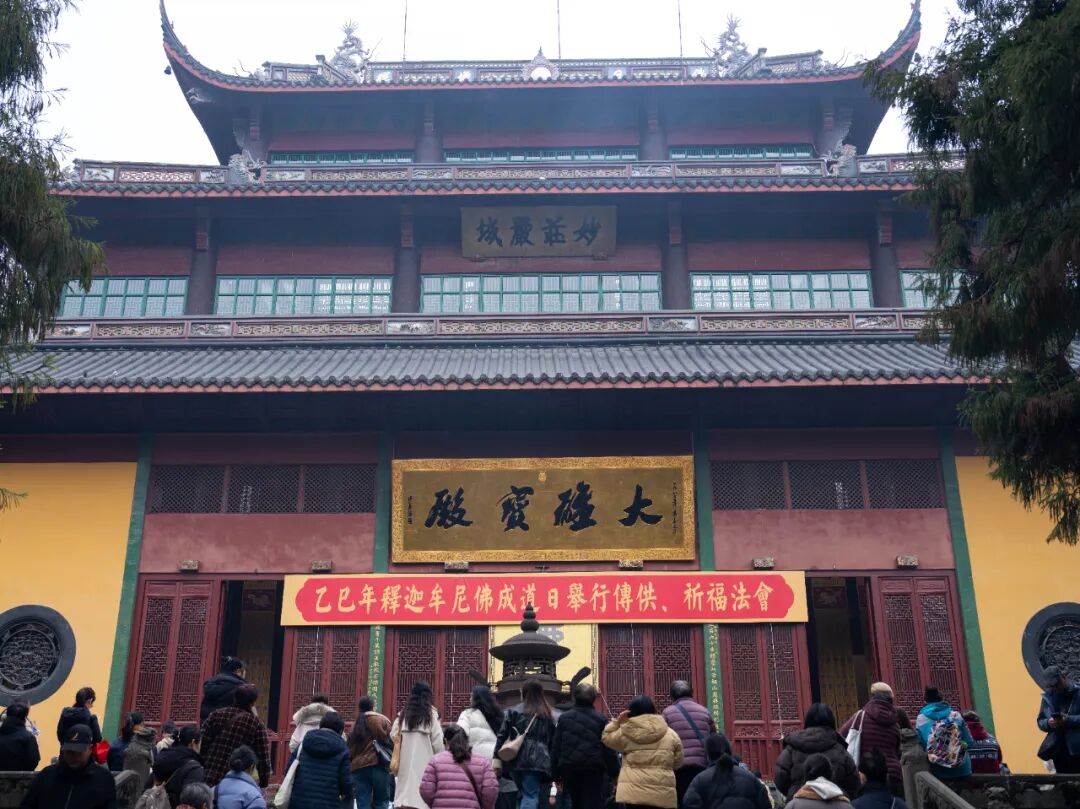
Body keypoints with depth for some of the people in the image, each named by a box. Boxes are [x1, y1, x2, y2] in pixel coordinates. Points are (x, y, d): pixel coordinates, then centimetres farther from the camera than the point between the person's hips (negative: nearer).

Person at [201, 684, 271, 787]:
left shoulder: (216, 715, 2)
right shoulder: (257, 724, -4)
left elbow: (202, 743, 1)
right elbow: (263, 759, -2)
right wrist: (263, 784, 8)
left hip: (208, 779, 3)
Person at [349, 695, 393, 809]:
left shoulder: (355, 724, 13)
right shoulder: (383, 720, 2)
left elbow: (350, 748, 13)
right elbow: (389, 742, -4)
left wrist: (350, 765, 16)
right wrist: (391, 762, 2)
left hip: (358, 767, 3)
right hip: (379, 765, -3)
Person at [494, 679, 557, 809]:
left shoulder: (514, 711, 3)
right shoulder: (549, 715, 10)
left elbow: (502, 736, 0)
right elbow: (553, 742, 12)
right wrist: (554, 769, 16)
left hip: (516, 759, 1)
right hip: (538, 760, -1)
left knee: (525, 795, 17)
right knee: (531, 796, -4)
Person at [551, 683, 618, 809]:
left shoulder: (564, 718, 5)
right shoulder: (600, 719, -2)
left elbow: (556, 748, 4)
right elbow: (609, 749, -5)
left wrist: (556, 775, 9)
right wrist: (614, 772, 2)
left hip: (569, 768, 3)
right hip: (594, 770, -3)